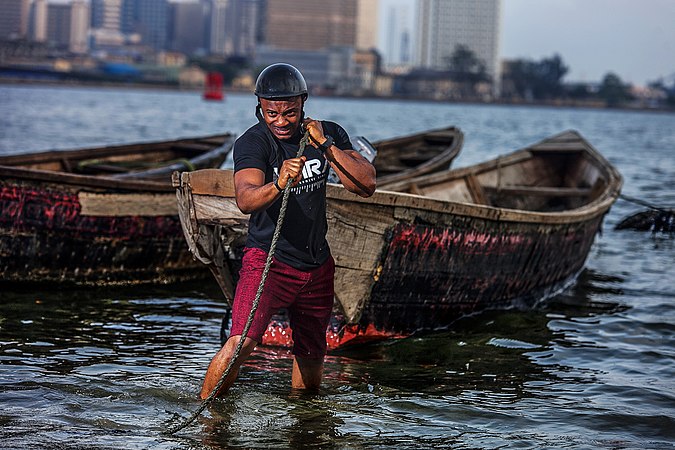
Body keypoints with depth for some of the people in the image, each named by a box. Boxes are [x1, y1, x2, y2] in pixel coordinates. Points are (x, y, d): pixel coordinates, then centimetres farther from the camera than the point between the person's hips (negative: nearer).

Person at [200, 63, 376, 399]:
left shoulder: (328, 133, -1)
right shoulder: (252, 142, -15)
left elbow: (366, 186, -10)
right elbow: (245, 200, -33)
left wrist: (326, 145, -22)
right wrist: (278, 185, -54)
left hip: (317, 265, 5)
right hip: (268, 259, -5)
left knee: (311, 354, 16)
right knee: (240, 343, -24)